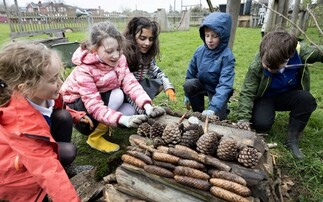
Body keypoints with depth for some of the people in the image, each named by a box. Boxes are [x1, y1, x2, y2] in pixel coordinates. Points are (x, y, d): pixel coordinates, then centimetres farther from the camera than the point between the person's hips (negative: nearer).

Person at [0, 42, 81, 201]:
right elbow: (48, 170, -40)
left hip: (32, 148, 7)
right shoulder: (23, 126, -41)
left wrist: (77, 115, 2)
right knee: (67, 152, -24)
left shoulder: (35, 95, -19)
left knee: (63, 116, -14)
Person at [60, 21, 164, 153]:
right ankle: (94, 137, -14)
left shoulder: (119, 59, -15)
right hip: (77, 107, -5)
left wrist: (147, 106, -39)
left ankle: (101, 125, 7)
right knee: (117, 95, -31)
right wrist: (122, 119, -49)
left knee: (130, 111, -20)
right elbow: (94, 106, -36)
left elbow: (131, 84, -23)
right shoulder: (84, 70, -31)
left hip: (105, 98, 6)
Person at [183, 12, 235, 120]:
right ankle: (199, 112, -2)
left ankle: (223, 108, 22)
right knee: (188, 84, -26)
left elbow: (225, 84, -33)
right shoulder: (200, 50, -13)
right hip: (202, 83, 4)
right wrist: (187, 95, 6)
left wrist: (213, 108, -44)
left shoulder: (227, 56, -26)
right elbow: (191, 72, 0)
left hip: (217, 90, -4)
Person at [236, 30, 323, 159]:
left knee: (308, 100, -30)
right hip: (265, 97, -2)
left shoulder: (301, 51, -25)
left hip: (288, 95, 3)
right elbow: (247, 93, -24)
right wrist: (243, 118, -34)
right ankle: (268, 112, 11)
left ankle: (292, 139, -13)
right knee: (261, 124, -29)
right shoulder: (256, 67, -29)